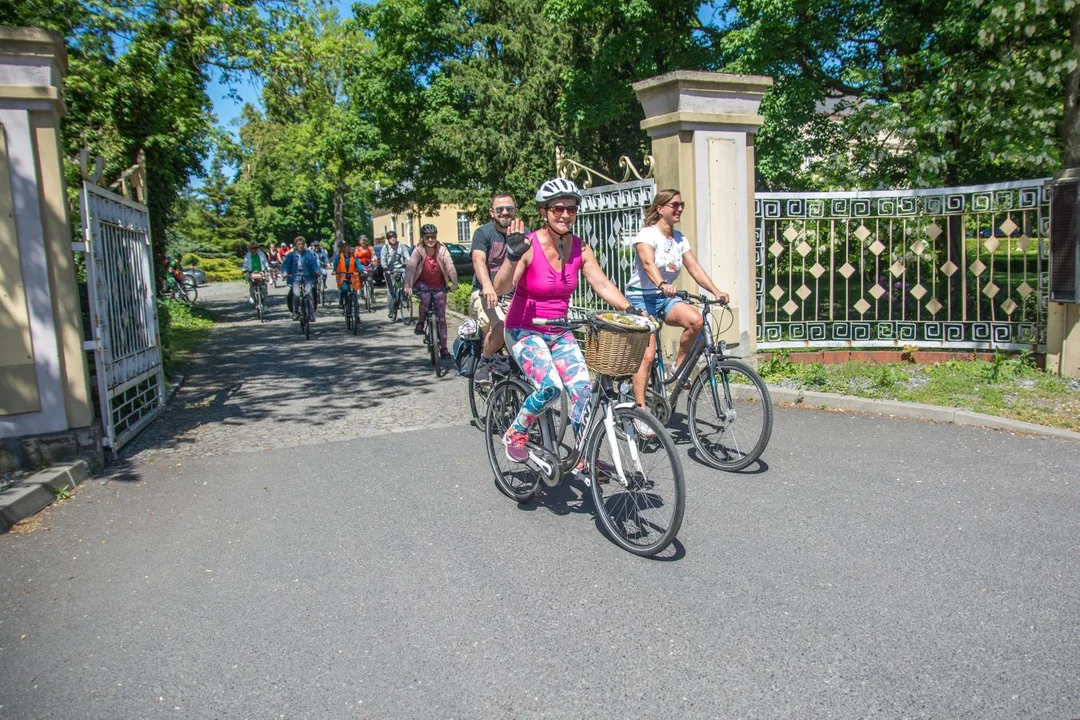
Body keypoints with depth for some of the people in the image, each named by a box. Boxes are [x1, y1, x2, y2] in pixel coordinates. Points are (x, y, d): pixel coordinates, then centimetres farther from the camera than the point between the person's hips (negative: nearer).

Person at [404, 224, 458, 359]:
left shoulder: (442, 250, -15)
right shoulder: (418, 251, -16)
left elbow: (450, 266, -26)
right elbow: (410, 267, -27)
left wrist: (454, 283, -39)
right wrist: (407, 286, -41)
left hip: (439, 286, 1)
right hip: (422, 284, -1)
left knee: (441, 316, -4)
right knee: (425, 298, -34)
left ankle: (443, 347, 2)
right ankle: (420, 323, -7)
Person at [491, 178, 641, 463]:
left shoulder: (580, 249, -2)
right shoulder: (530, 245, -17)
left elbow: (603, 284, -3)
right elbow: (501, 288, -25)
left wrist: (629, 308, -18)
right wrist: (513, 256, -41)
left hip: (560, 333, 5)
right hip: (524, 331, -5)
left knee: (583, 387, -14)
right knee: (551, 386, -26)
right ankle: (515, 434, 1)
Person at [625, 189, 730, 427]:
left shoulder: (679, 238, 10)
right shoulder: (647, 234, -11)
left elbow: (695, 268, 1)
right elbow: (648, 263, -30)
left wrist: (716, 292, -13)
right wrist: (662, 285, -50)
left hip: (666, 298, 6)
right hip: (641, 298, -6)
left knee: (695, 320, -25)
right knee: (646, 355, -15)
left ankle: (677, 368, -4)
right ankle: (641, 410, -8)